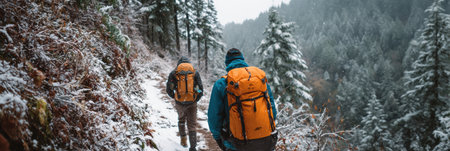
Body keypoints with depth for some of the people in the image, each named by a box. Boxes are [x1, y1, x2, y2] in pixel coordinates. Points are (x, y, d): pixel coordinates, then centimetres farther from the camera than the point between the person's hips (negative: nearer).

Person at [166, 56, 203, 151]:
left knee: (181, 120, 28)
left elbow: (168, 89, 3)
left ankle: (183, 139, 31)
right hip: (192, 104, 0)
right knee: (192, 125, 8)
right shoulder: (195, 72, 3)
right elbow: (200, 90, 0)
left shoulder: (174, 72, 2)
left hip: (179, 103, 0)